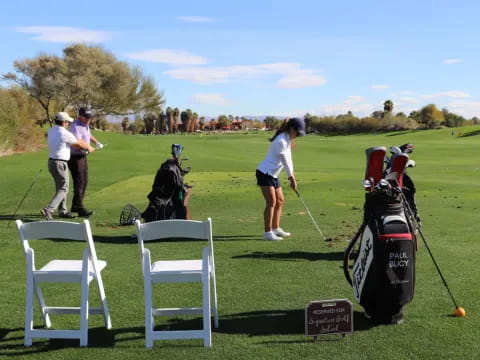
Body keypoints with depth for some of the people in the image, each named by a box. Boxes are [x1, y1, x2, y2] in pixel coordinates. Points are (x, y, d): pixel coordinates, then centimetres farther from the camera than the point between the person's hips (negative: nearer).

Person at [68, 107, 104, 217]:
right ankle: (80, 208, -11)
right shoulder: (76, 127, -20)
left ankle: (75, 206, 24)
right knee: (79, 182, -12)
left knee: (84, 181, 14)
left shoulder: (85, 125, 11)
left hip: (82, 156, 10)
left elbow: (88, 135, 31)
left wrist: (96, 142, 20)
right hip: (75, 157, -10)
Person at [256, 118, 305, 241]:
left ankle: (275, 228, 24)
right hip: (265, 173, -10)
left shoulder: (288, 139, 8)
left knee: (280, 201, 13)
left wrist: (292, 176, 2)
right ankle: (267, 233, -11)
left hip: (273, 175, 10)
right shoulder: (281, 141, -22)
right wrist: (291, 177, -7)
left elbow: (288, 159, 9)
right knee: (271, 202, -13)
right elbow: (285, 161, -17)